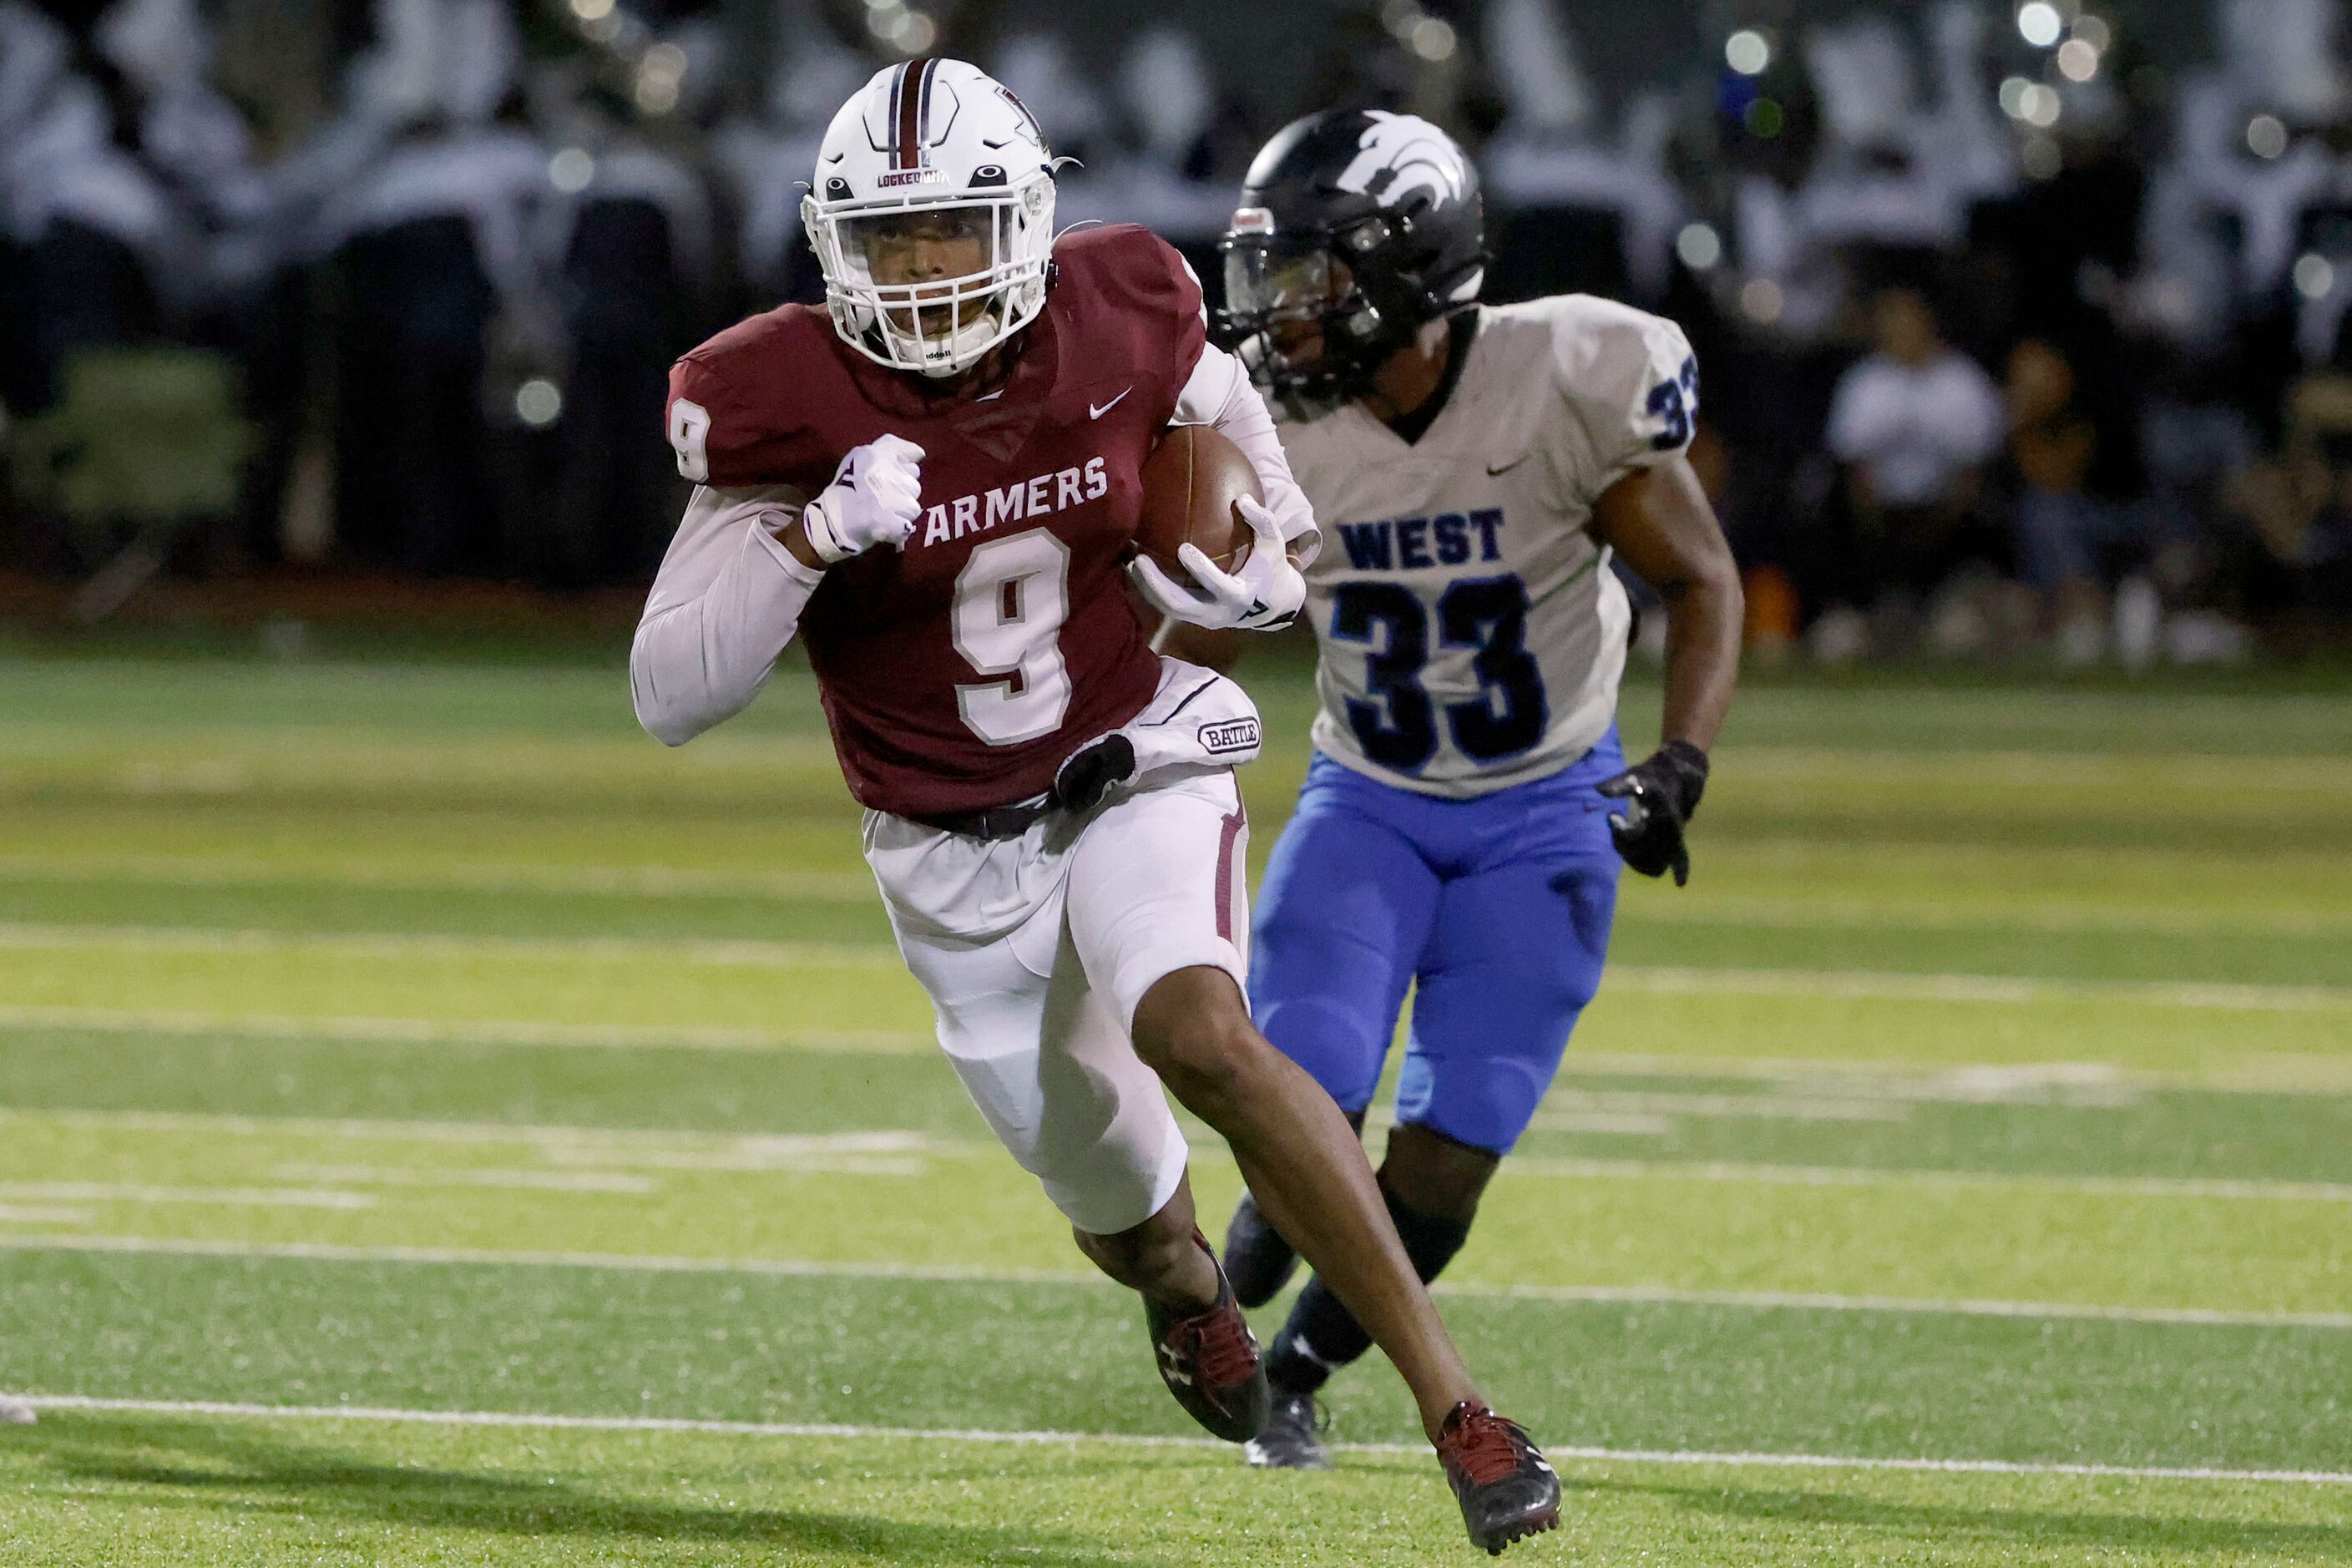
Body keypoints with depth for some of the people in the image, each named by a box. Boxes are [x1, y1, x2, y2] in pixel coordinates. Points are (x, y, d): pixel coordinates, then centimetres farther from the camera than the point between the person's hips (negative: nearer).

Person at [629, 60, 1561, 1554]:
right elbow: (670, 696, -20)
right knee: (1122, 1201, 14)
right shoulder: (790, 409, -19)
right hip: (956, 857, 1)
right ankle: (1189, 1291, 56)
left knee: (1200, 1037, -32)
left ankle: (1457, 1405, -31)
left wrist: (1276, 559, -8)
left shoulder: (1117, 326, -13)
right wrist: (814, 539, -34)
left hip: (1134, 774, -1)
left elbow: (1223, 412, 12)